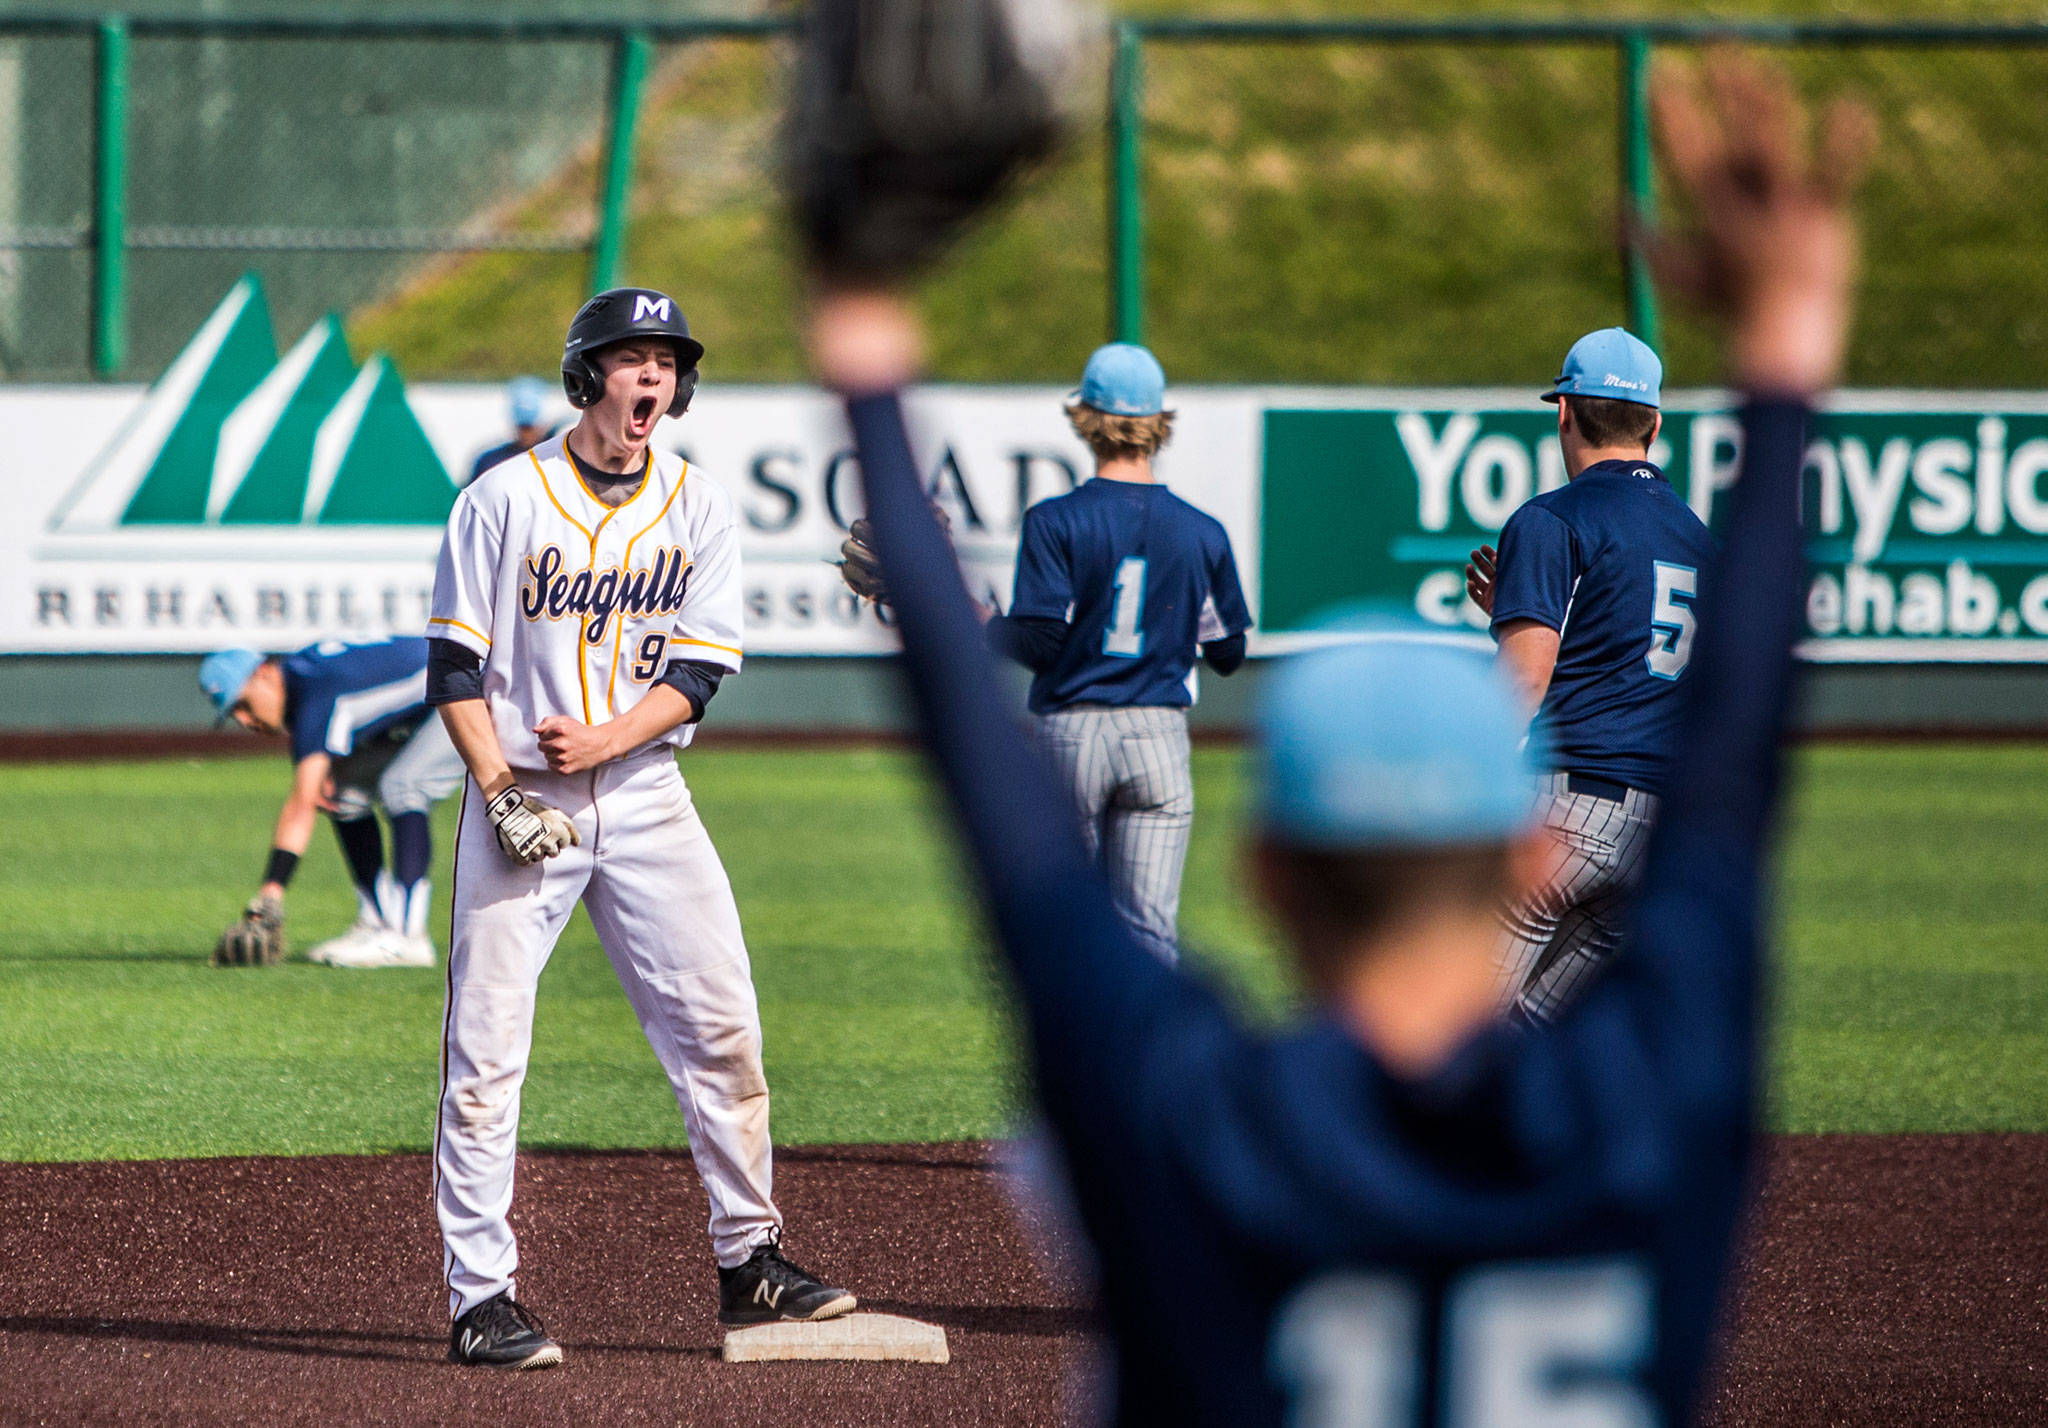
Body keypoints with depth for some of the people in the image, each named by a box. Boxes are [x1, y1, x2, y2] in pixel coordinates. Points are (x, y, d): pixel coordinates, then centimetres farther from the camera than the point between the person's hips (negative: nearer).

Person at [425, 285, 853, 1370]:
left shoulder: (698, 510, 5)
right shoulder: (503, 499, -3)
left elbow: (697, 673, 0)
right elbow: (454, 668, -3)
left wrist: (600, 742, -15)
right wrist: (500, 788, -15)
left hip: (644, 794, 3)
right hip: (520, 794, -3)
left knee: (722, 1031, -1)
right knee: (486, 1053, -6)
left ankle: (749, 1262, 12)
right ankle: (479, 1300, -2)